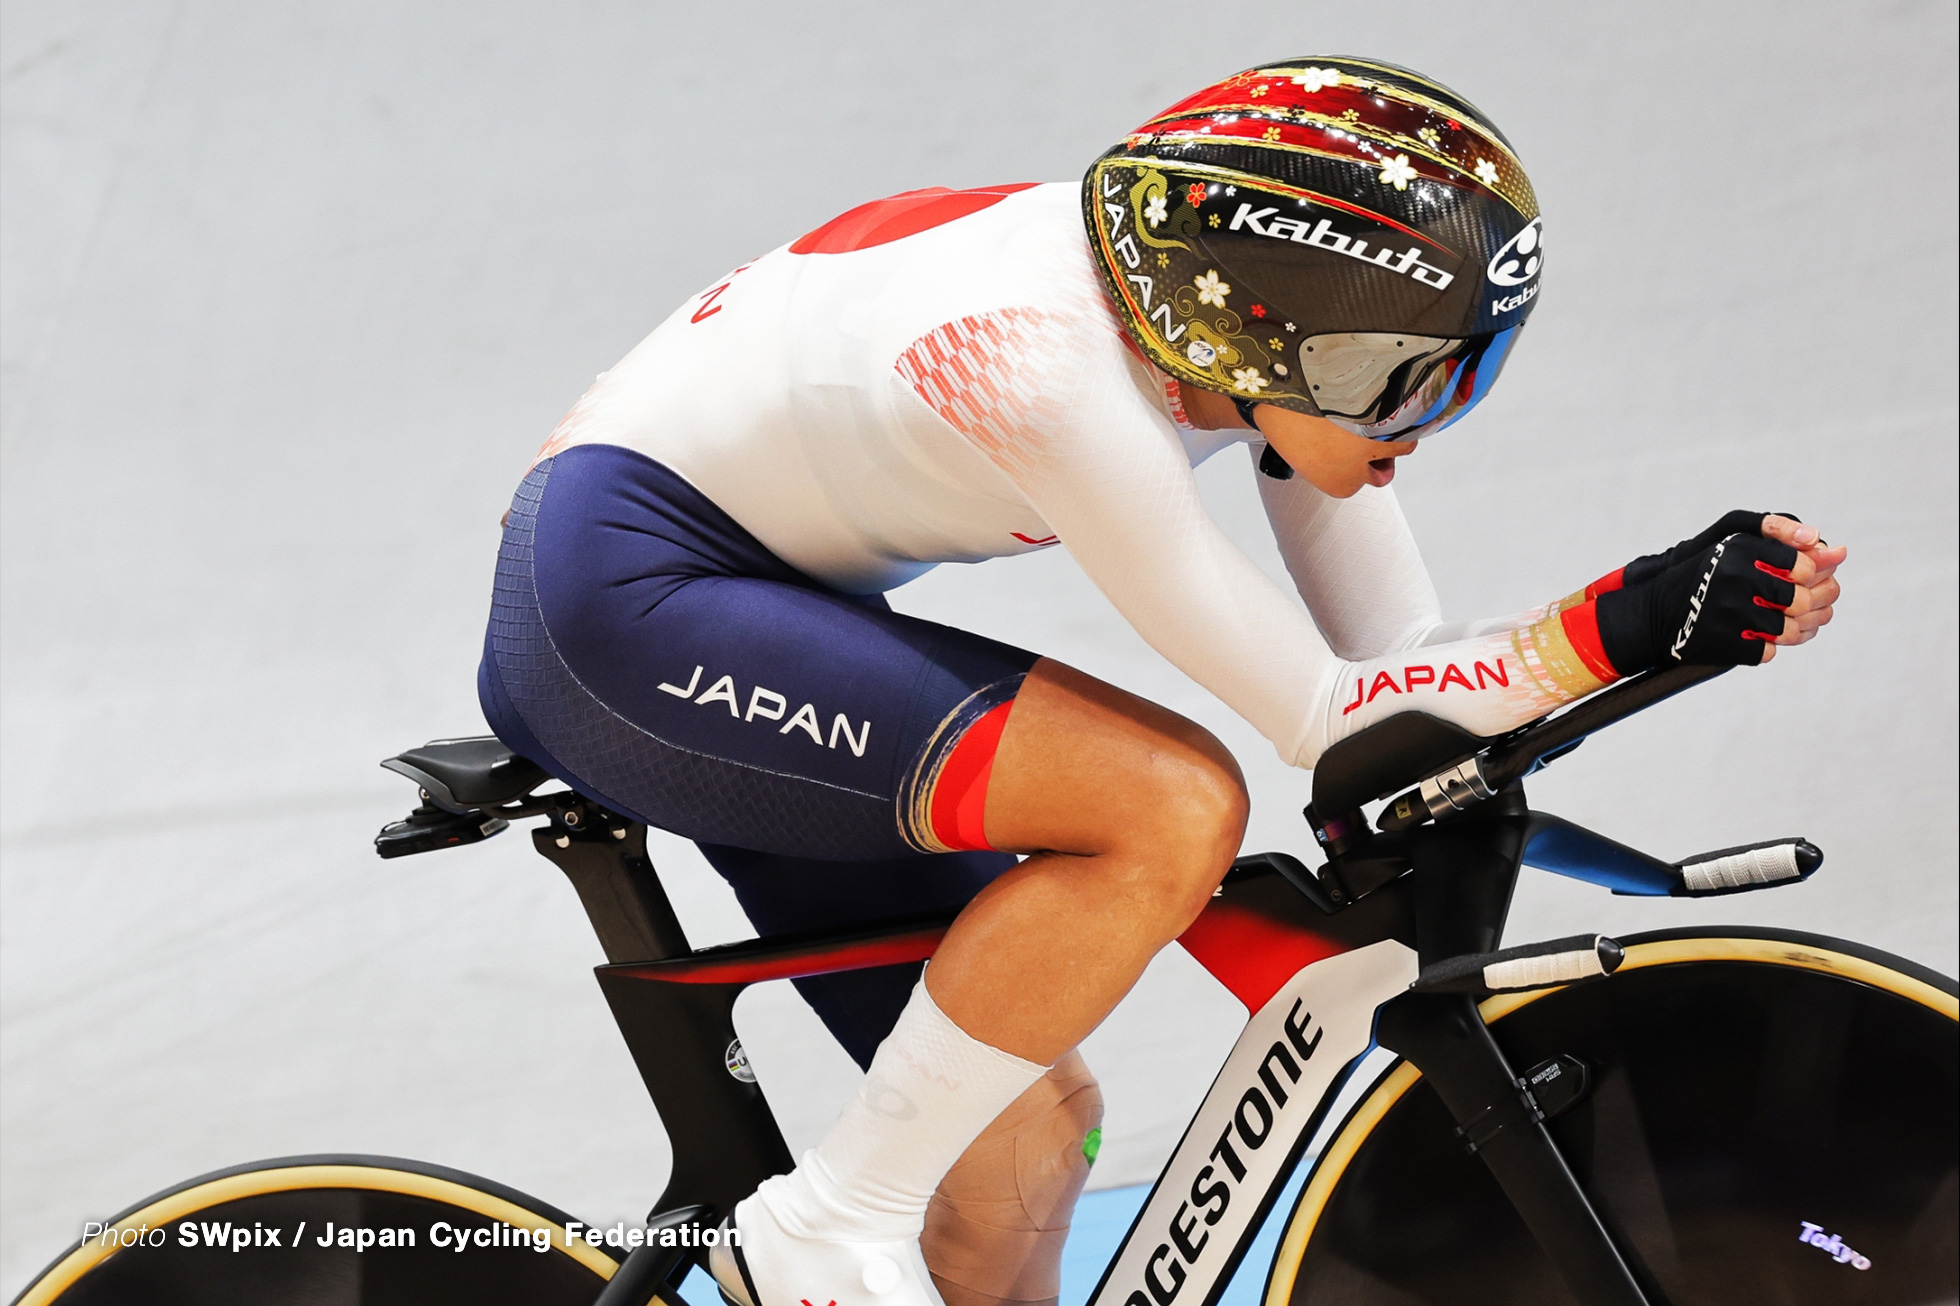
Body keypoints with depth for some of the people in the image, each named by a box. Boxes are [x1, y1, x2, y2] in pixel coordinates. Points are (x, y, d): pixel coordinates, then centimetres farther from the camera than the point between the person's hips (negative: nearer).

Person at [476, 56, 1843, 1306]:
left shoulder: (1265, 340, -5)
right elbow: (1320, 715, -27)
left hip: (738, 604, 9)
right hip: (622, 589, -9)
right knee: (1174, 807, -25)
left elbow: (1396, 655, -2)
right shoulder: (1056, 363, -30)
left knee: (1030, 1121, 7)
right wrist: (1624, 625, -29)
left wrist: (1690, 606, -15)